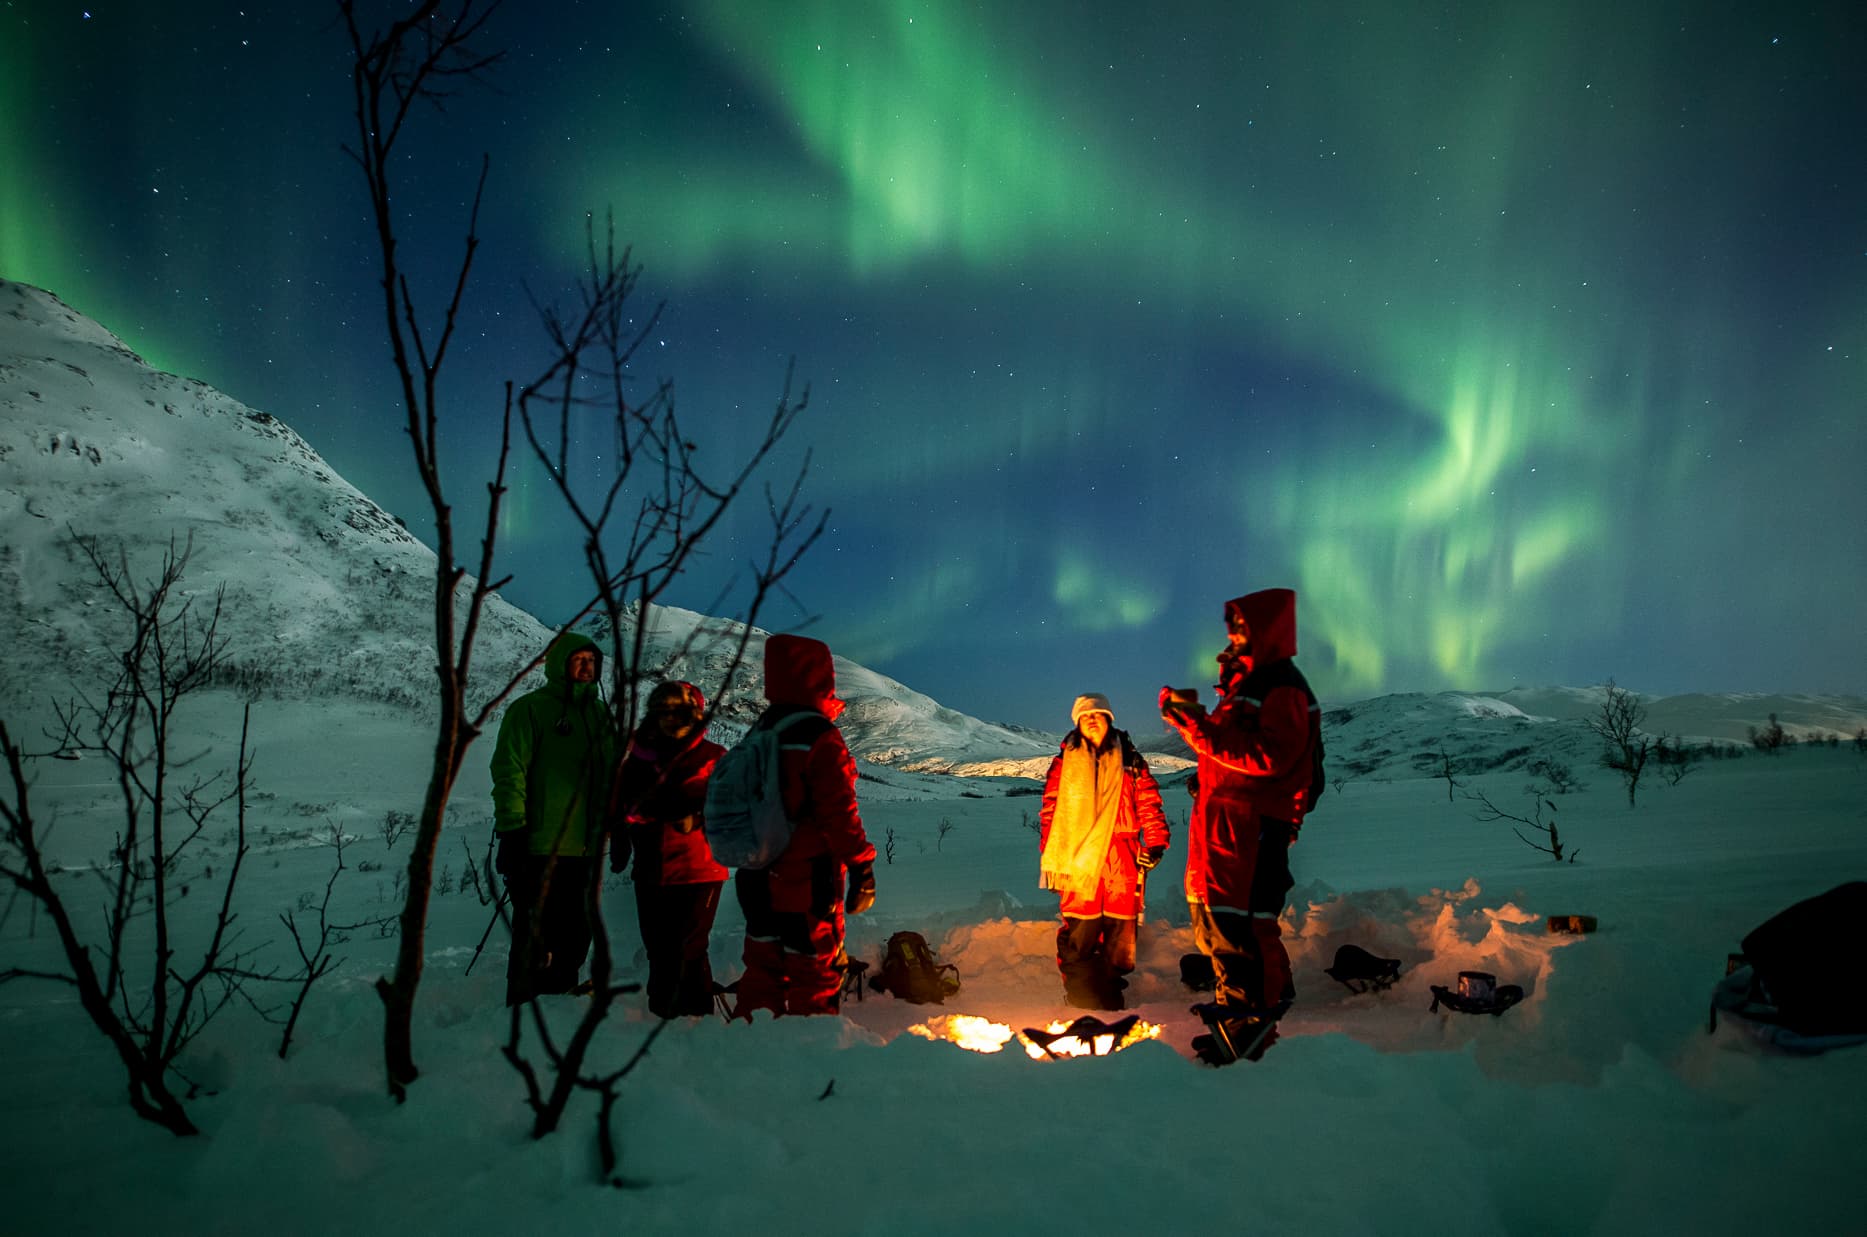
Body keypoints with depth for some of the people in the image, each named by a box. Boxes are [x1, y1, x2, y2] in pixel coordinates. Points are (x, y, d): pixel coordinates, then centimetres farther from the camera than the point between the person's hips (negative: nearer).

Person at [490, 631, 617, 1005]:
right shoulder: (530, 708, -4)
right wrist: (511, 830, -16)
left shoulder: (600, 714, 15)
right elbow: (508, 772, -10)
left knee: (574, 937, 11)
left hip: (583, 849, 6)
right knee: (534, 939, -3)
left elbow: (611, 777, 21)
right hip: (539, 848, -6)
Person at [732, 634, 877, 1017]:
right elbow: (839, 812, -19)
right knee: (814, 972, 5)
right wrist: (862, 866, -12)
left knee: (763, 970, 18)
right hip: (809, 881, -7)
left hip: (759, 880, 7)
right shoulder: (821, 738, -18)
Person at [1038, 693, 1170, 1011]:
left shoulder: (1129, 760, 11)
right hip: (1078, 858, -1)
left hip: (1122, 859, 1)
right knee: (1079, 932, -5)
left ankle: (1110, 994, 14)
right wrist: (1048, 858, 5)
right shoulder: (1065, 762, 10)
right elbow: (1050, 809, 9)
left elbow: (1149, 803, 10)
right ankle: (1080, 999, 5)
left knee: (1120, 929, 2)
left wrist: (1155, 842, -1)